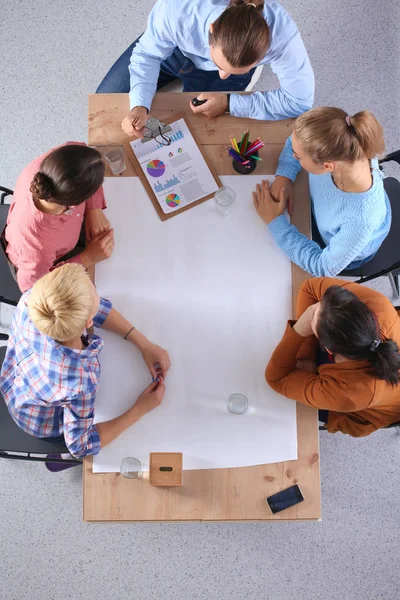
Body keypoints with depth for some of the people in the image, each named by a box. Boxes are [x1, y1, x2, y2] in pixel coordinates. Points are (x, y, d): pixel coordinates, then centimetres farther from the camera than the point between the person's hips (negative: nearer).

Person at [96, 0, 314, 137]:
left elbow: (301, 100, -31)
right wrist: (140, 106, -39)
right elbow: (147, 55, -22)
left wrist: (229, 103, -33)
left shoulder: (281, 32, -43)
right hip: (169, 47, 1)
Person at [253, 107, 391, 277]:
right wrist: (284, 176, -27)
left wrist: (275, 221, -31)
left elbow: (324, 267, -31)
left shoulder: (361, 219, -48)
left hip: (339, 254, -4)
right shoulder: (338, 151, -34)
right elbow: (297, 142, -11)